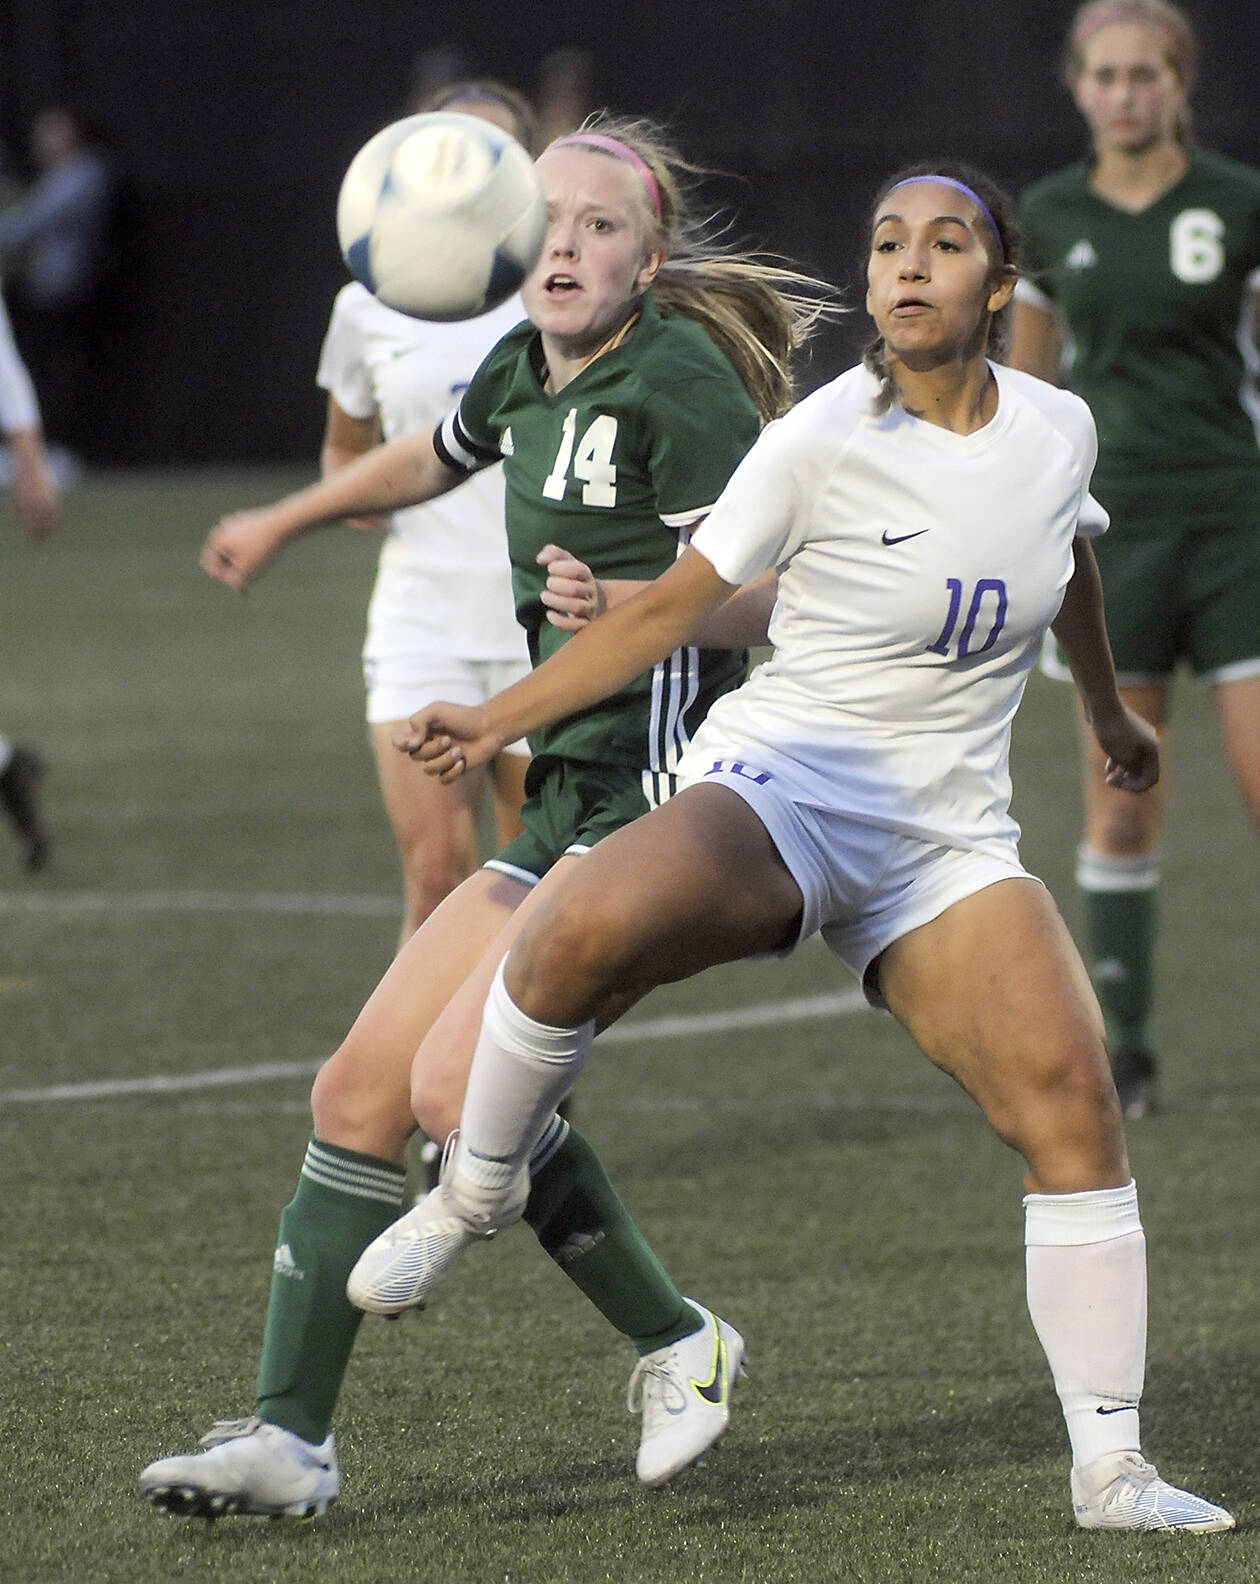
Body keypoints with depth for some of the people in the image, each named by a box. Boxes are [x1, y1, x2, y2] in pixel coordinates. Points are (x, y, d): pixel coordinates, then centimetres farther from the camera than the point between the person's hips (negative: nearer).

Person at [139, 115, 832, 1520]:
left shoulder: (678, 377, -12)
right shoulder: (527, 369, 13)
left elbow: (759, 589, -16)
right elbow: (432, 457, 35)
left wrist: (626, 601, -33)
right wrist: (283, 523, 49)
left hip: (657, 796, -9)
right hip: (565, 802, 9)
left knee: (460, 1086, -20)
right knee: (358, 1093, 3)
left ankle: (679, 1349, -3)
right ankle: (287, 1436, 7)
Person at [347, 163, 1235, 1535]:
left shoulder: (1057, 428, 4)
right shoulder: (824, 441, -9)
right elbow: (674, 605, -1)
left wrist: (1107, 714, 43)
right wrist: (497, 721, -6)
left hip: (946, 842, 4)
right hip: (781, 784, -4)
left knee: (1069, 1096, -16)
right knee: (589, 929, -36)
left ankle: (1110, 1471, -7)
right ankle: (474, 1190, -8)